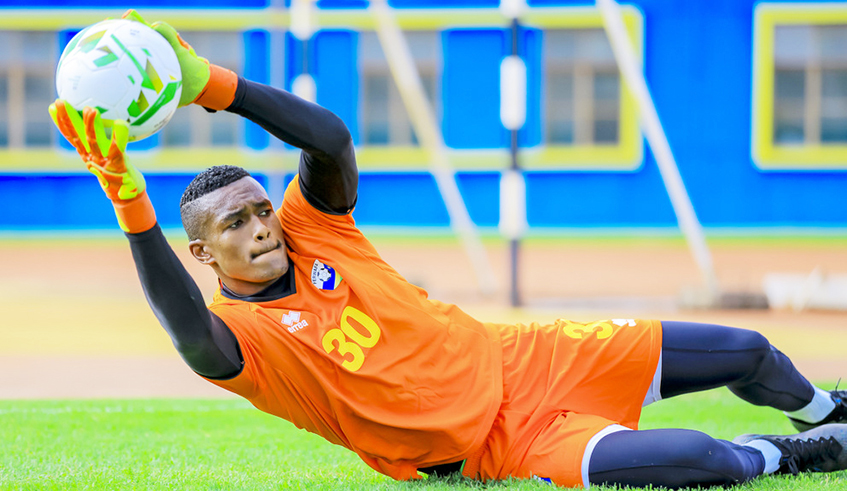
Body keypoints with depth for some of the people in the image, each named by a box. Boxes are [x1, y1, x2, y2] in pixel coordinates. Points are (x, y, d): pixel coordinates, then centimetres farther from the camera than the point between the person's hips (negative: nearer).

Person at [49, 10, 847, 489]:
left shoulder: (311, 230, 0)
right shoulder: (241, 334, -17)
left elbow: (331, 138, -17)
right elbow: (194, 340, -43)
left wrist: (212, 85, -28)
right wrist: (131, 206, -54)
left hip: (519, 359, 7)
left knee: (743, 352, 15)